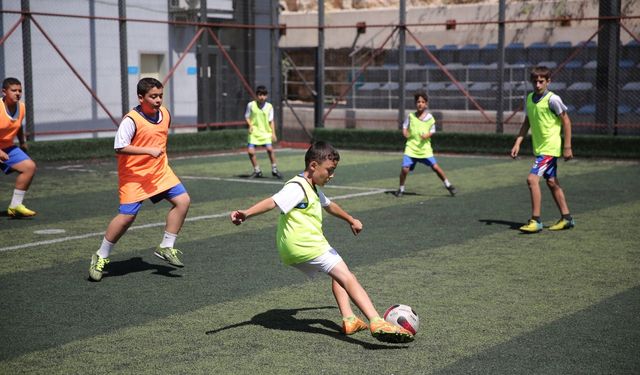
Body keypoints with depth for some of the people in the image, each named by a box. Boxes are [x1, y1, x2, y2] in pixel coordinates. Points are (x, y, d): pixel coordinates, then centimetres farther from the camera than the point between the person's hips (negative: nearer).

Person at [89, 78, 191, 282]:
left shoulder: (165, 114, 4)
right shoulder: (131, 120, -19)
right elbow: (119, 148, -24)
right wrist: (148, 151, -27)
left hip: (160, 171, 7)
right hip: (133, 174, -7)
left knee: (183, 200, -6)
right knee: (127, 216, -10)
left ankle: (166, 247, 6)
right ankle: (100, 258, 8)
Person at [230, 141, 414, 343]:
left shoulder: (312, 189, 21)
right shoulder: (296, 188, -13)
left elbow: (329, 205, 40)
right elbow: (273, 202, -29)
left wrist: (351, 220, 55)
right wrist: (246, 213, -45)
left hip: (299, 247, 11)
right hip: (304, 245, -11)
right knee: (346, 277, -16)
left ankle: (348, 320, 12)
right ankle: (377, 323, -27)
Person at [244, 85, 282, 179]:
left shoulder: (269, 106, 0)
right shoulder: (251, 105, -2)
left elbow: (271, 121, 4)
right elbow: (247, 117, 7)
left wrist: (273, 133, -3)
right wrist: (250, 125, -11)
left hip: (266, 132, 0)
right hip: (254, 132, 1)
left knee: (270, 148, -17)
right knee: (250, 151, -9)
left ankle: (274, 170, 0)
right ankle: (257, 171, 11)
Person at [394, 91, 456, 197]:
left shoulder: (430, 118, 0)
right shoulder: (411, 116, 2)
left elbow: (432, 131, 7)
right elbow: (404, 127, 13)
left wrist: (427, 135, -14)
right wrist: (406, 133, -7)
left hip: (425, 148, 0)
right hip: (411, 147, 0)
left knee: (435, 167, -7)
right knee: (405, 168, -12)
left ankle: (448, 185, 12)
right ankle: (401, 189, 11)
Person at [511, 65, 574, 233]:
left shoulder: (553, 99, -14)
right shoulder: (529, 98, 7)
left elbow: (566, 121, -11)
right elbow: (526, 123, 15)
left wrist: (567, 147, -12)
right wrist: (517, 143, 7)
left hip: (550, 147, -8)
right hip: (539, 148, 8)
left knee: (532, 178, -16)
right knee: (552, 182, 14)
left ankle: (535, 221, -11)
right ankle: (566, 218, 24)